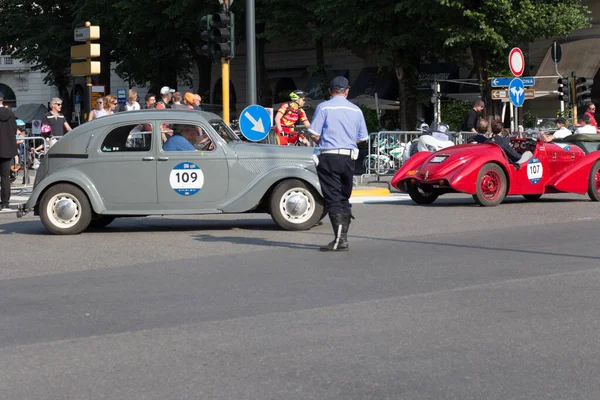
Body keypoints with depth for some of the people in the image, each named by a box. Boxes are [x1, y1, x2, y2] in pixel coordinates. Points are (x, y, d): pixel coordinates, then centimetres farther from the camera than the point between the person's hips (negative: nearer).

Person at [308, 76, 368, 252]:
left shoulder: (324, 107, -4)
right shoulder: (356, 110, 9)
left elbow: (314, 134, -8)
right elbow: (361, 138, 11)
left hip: (329, 157, -4)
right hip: (349, 157, 4)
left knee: (332, 199, -5)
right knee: (344, 198, 14)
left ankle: (339, 239, -12)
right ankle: (343, 237, 15)